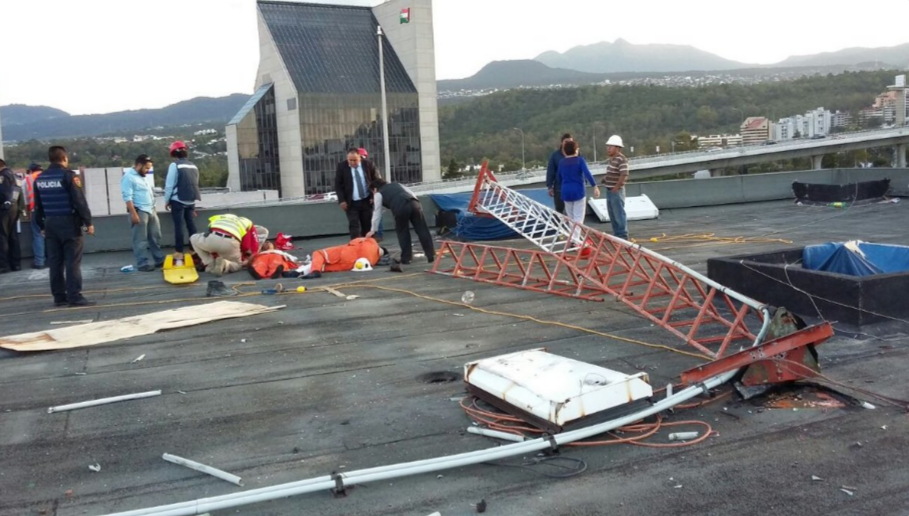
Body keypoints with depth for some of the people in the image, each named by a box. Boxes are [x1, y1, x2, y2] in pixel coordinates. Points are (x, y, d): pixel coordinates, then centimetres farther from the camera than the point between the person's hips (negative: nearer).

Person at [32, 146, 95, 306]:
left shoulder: (40, 178, 10)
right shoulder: (69, 175, -9)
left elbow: (38, 205, 14)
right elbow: (80, 201, -14)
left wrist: (42, 225, 21)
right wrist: (88, 222, -10)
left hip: (50, 223, 6)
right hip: (69, 223, -6)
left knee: (55, 262, 9)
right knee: (72, 262, -5)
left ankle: (59, 297, 12)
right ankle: (75, 297, -7)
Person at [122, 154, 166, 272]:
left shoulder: (142, 177, 18)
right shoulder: (128, 177, -11)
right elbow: (128, 197, -17)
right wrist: (133, 214, -22)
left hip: (151, 210, 9)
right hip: (140, 211, -9)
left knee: (155, 237, 13)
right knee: (141, 240, -4)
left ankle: (160, 260, 21)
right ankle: (142, 264, 0)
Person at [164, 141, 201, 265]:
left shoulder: (174, 165, -8)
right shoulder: (193, 166, 9)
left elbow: (169, 185, -8)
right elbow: (195, 184, 11)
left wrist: (167, 201, 2)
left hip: (178, 201, -5)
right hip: (191, 201, 5)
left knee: (178, 226, -2)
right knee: (191, 226, 9)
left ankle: (179, 254, -3)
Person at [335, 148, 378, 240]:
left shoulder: (368, 165, -1)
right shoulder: (341, 166, -3)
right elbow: (338, 185, 0)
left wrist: (374, 197, -2)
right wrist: (342, 200, -9)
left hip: (367, 201, 2)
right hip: (351, 203, -2)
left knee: (367, 226, 8)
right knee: (354, 226, -10)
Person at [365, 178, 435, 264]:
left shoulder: (379, 194, 25)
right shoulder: (397, 184, 39)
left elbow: (377, 213, 25)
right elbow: (411, 193, 30)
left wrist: (373, 230, 31)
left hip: (400, 208, -4)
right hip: (414, 203, 4)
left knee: (402, 232, 15)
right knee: (422, 230, 7)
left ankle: (406, 258, 17)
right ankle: (431, 256, 8)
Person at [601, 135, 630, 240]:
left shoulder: (621, 159, -16)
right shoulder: (611, 159, 13)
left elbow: (624, 175, -23)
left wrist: (616, 188, -20)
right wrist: (605, 178, 7)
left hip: (617, 191, -10)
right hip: (609, 190, 10)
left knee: (619, 214, -2)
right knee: (612, 214, 16)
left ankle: (623, 236, 7)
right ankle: (617, 234, 26)